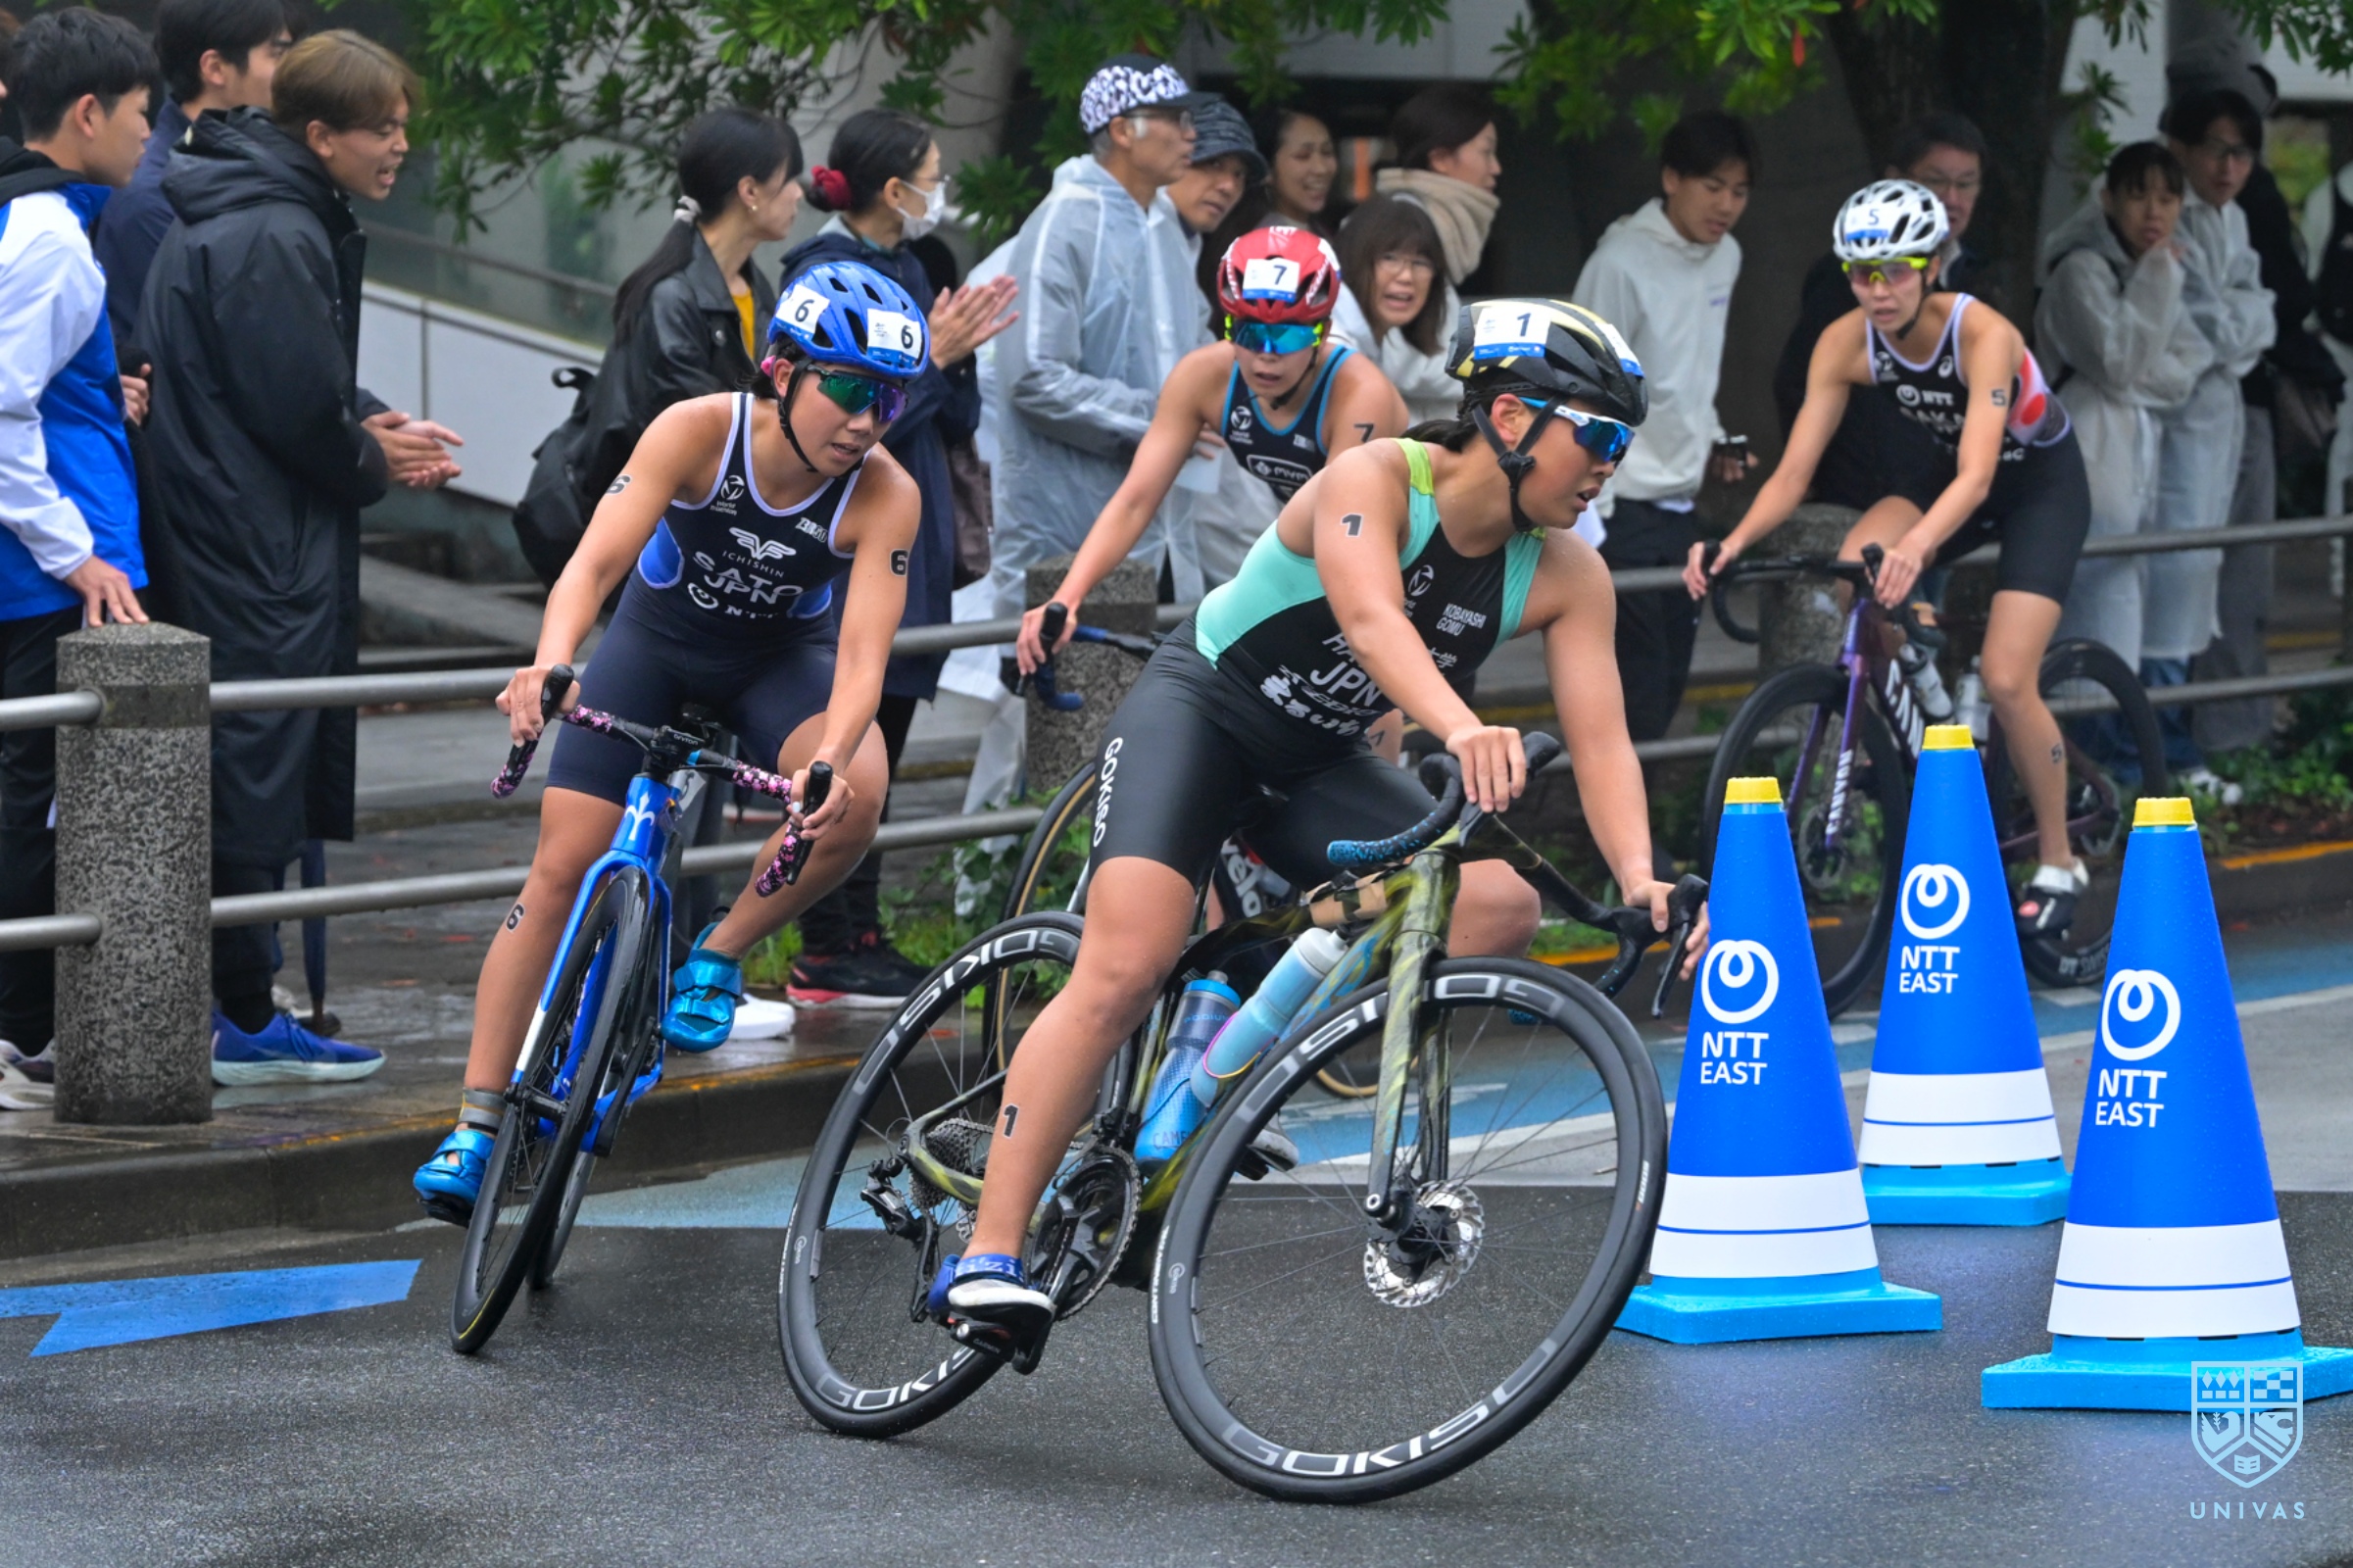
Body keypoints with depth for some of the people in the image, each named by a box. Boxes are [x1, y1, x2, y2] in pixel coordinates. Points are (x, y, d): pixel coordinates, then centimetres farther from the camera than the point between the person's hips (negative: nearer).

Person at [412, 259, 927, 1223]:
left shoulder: (884, 496, -26)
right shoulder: (698, 431, -28)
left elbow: (862, 653, -33)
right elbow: (597, 561, -36)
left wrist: (827, 762, -53)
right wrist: (550, 665, -55)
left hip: (780, 661, 0)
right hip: (656, 642, 0)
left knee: (856, 798, -31)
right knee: (559, 868, -10)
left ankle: (718, 957, -5)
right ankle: (477, 1123, -4)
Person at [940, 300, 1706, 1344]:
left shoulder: (1564, 578, -9)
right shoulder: (1377, 479, -24)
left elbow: (1600, 741, -15)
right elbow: (1371, 620, -42)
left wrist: (1639, 880, -33)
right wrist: (1463, 730, -61)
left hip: (1316, 765, 6)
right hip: (1200, 706, -6)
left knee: (1501, 907, -18)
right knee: (1123, 969, -24)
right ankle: (987, 1255, -21)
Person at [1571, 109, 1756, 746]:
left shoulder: (1724, 258, 8)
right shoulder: (1622, 263, -16)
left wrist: (1712, 443, 8)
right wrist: (1587, 521, -18)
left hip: (1679, 503, 8)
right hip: (1620, 507, -8)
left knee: (1668, 686, 10)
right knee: (1638, 695, -11)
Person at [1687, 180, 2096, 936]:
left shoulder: (1981, 333, -33)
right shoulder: (1846, 343, -19)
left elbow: (1977, 475, -44)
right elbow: (1792, 473, -20)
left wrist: (1918, 545, -63)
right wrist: (1734, 542, -40)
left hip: (2043, 484, -5)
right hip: (1955, 476, 5)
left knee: (2006, 680, -17)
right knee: (1856, 567, -27)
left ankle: (2058, 863, 3)